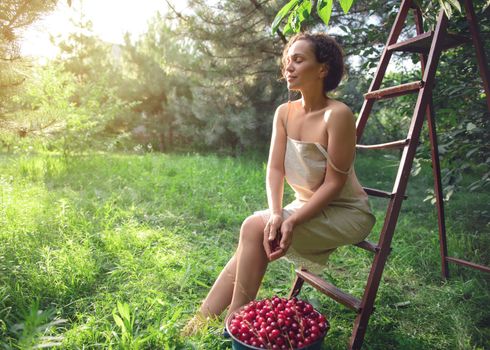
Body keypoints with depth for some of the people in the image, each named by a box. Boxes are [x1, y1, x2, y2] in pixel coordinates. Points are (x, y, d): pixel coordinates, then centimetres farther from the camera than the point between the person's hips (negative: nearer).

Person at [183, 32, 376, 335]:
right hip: (307, 207, 6)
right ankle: (197, 328, -7)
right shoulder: (284, 113, -1)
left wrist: (292, 221, -28)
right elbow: (275, 170, -7)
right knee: (252, 247, -13)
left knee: (255, 228, -24)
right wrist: (275, 215, -24)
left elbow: (334, 183, -20)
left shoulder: (338, 115, -21)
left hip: (346, 212, -6)